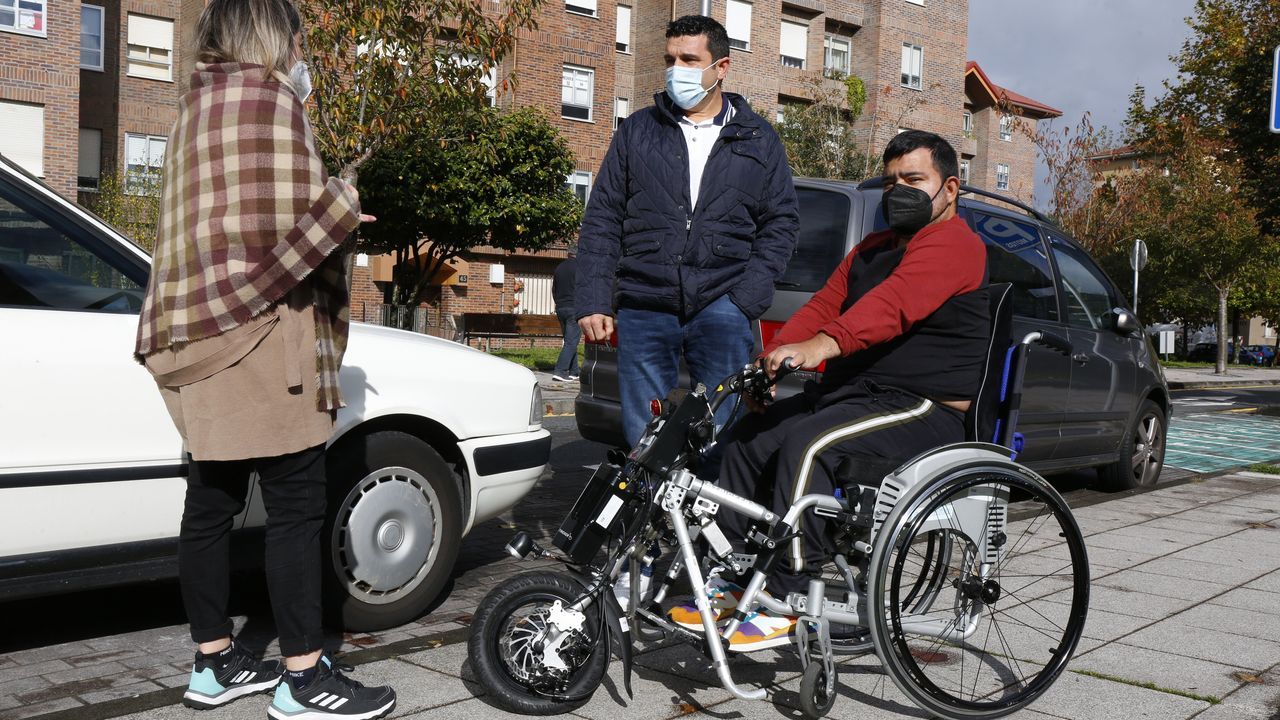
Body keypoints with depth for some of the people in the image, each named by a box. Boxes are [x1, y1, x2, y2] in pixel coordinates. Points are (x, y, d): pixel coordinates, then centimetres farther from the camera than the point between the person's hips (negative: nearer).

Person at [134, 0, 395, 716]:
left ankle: (215, 662, 21)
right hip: (258, 328, -10)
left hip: (200, 328, 10)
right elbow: (297, 214, -18)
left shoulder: (202, 103, 21)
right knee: (297, 501, -6)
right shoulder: (268, 97, -8)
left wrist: (328, 200, 13)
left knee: (213, 499, 12)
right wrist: (343, 203, 1)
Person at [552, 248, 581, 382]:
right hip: (574, 308, -7)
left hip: (561, 309, 7)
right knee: (572, 341, -8)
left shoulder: (559, 267, 14)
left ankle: (573, 372, 13)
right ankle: (560, 371, -16)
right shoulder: (579, 267, -7)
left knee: (570, 340, 13)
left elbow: (554, 289, 19)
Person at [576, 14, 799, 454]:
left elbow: (780, 223, 10)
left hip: (721, 307, -1)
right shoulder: (638, 130, 14)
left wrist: (748, 298, -4)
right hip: (643, 309, 1)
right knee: (644, 442, 3)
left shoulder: (758, 140, 13)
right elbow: (602, 219, 11)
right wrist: (594, 301, 1)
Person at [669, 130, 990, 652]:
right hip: (855, 391, 9)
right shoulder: (872, 248, 23)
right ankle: (734, 582, 1)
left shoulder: (951, 243, -9)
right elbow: (823, 305, 12)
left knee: (807, 443, -30)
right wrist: (772, 358, -5)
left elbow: (895, 302, -28)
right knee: (748, 438, -4)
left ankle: (784, 603, -24)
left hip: (925, 410, -9)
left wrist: (824, 344, -43)